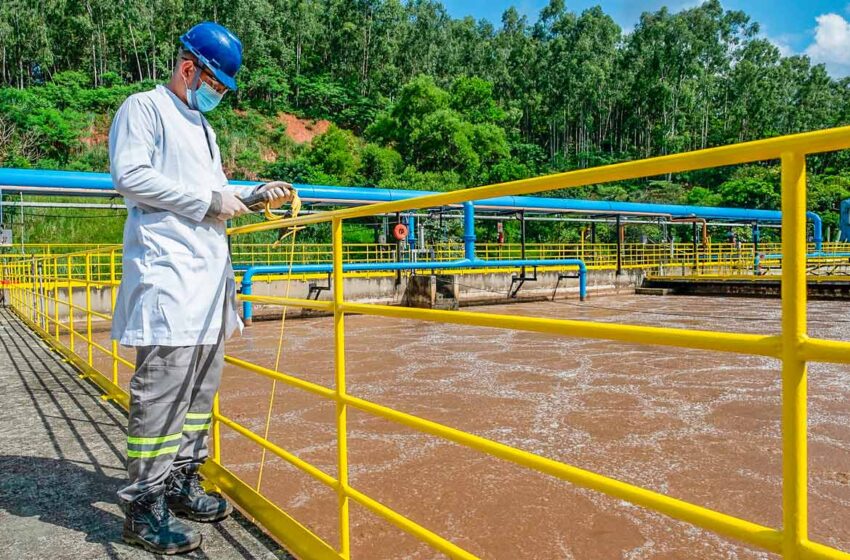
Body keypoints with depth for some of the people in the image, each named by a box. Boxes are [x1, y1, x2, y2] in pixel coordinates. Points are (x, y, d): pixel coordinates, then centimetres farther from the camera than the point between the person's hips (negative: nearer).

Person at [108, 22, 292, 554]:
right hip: (166, 270, -9)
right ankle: (143, 507, 1)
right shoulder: (144, 108, 0)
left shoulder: (203, 127, 25)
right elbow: (131, 177, -13)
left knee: (202, 386, 10)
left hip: (210, 270, 9)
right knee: (162, 388, -9)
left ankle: (182, 484, 21)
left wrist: (256, 192, 12)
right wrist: (209, 200, -12)